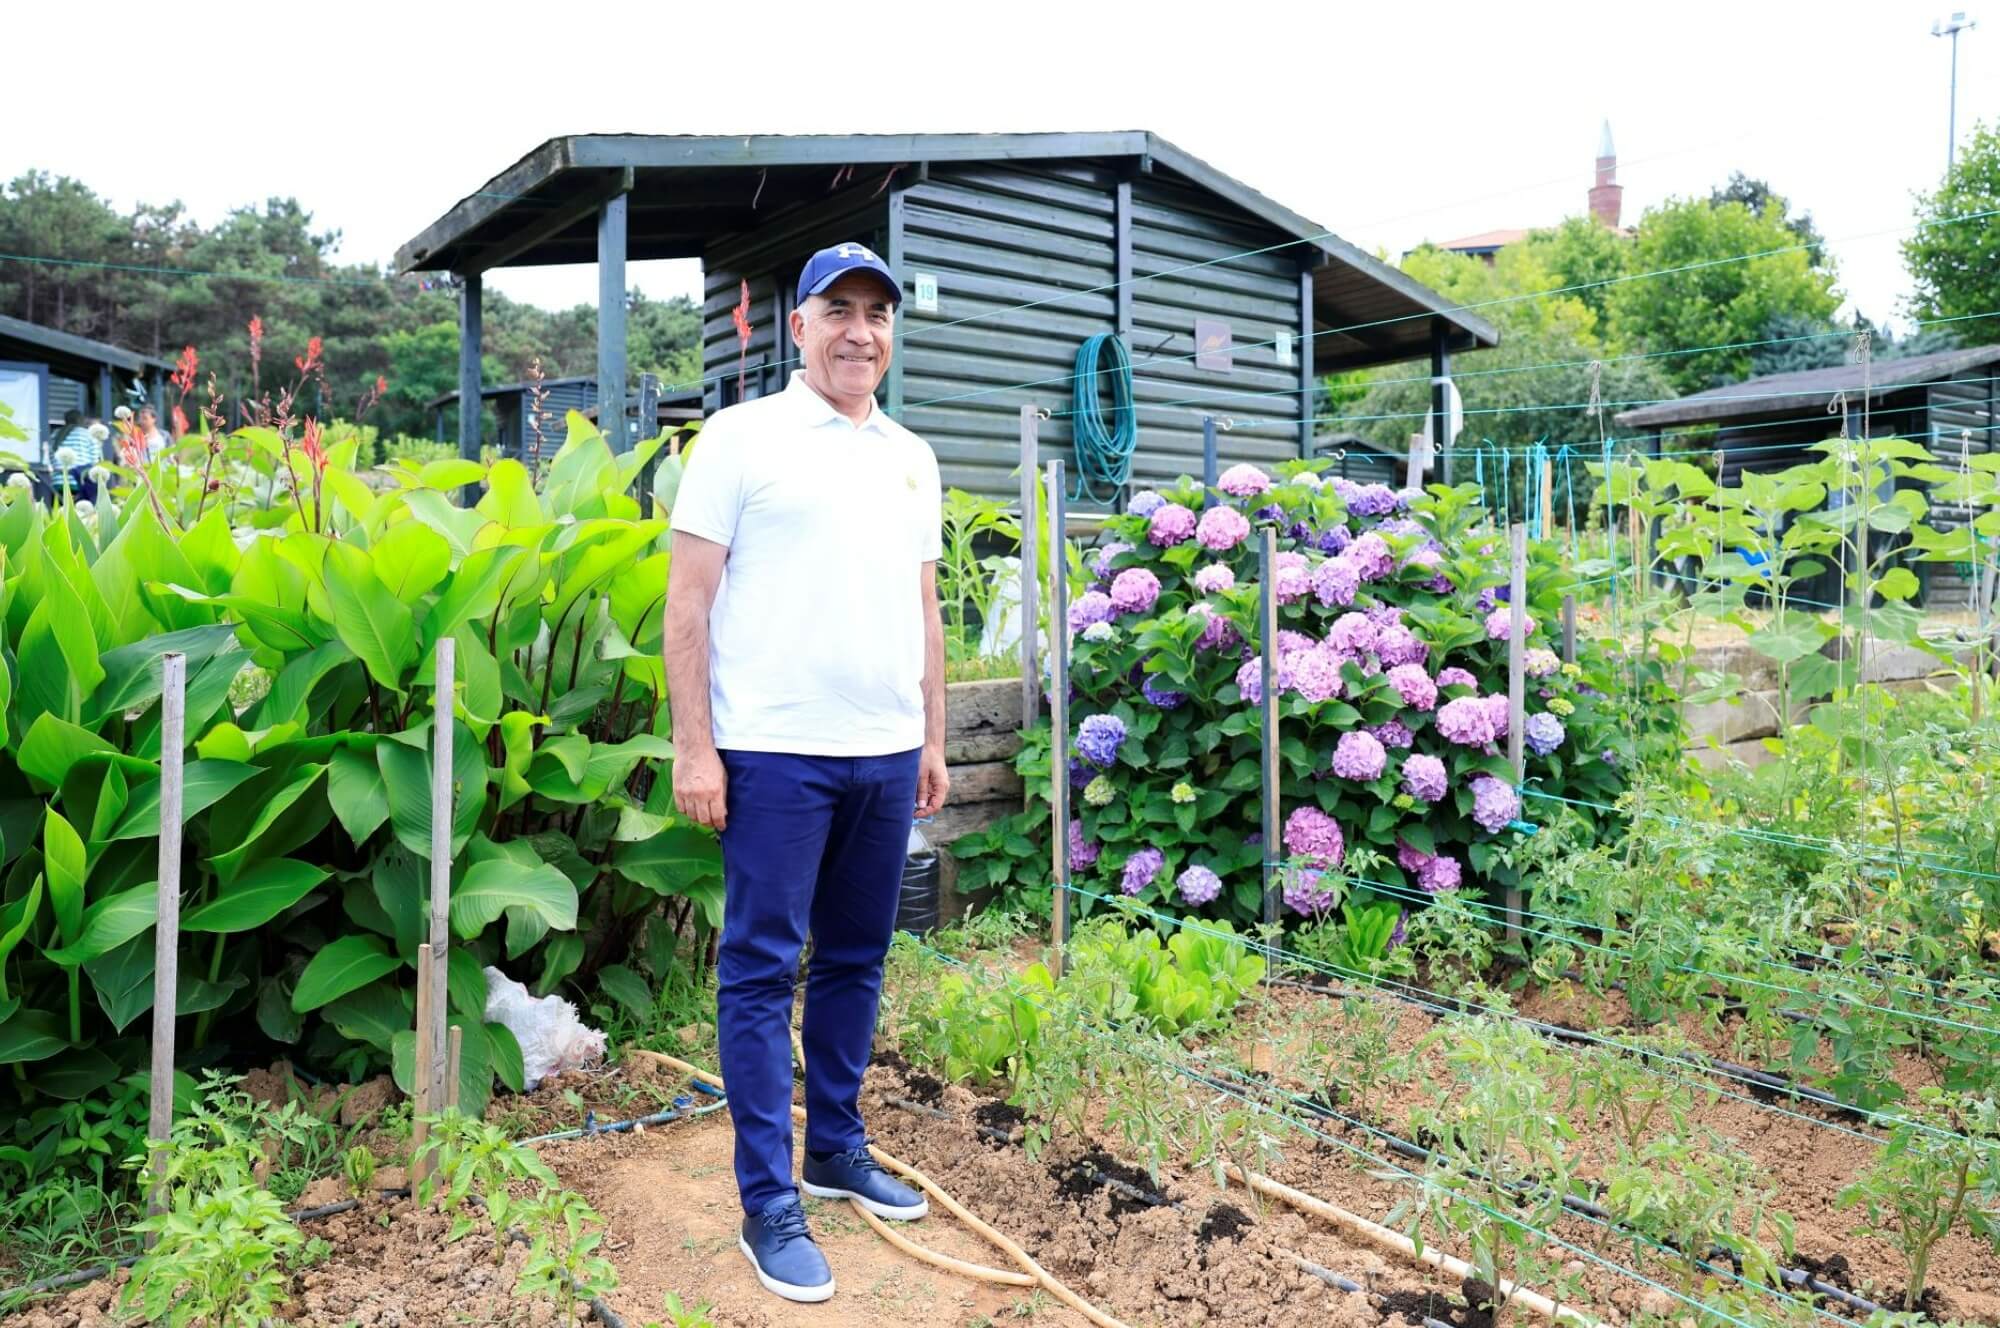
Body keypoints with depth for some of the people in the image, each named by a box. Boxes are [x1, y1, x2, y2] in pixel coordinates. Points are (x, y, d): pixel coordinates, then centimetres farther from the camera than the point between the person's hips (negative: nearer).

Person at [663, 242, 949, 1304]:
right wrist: (693, 746, -10)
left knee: (854, 961, 14)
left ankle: (836, 1148, 31)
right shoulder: (743, 435, -1)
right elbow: (690, 601, -5)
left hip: (886, 754, 6)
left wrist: (934, 739, 14)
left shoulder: (912, 457, 15)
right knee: (762, 971, 1)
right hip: (776, 752, -5)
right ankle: (768, 1206, 10)